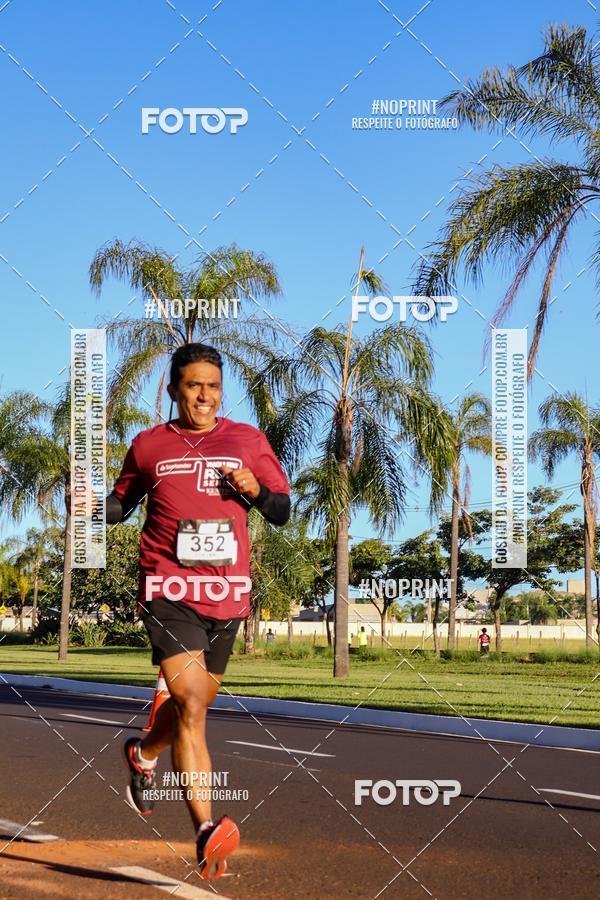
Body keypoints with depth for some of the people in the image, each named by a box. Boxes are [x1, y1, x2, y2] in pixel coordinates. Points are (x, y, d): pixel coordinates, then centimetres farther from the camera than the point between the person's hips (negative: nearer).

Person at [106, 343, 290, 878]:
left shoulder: (248, 440, 9)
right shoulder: (149, 445, 7)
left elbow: (283, 512, 13)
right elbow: (121, 503, 21)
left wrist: (256, 491, -9)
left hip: (227, 593, 3)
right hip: (169, 590, -3)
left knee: (195, 706, 17)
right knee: (191, 704, -19)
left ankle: (144, 754, 50)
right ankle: (206, 830, -23)